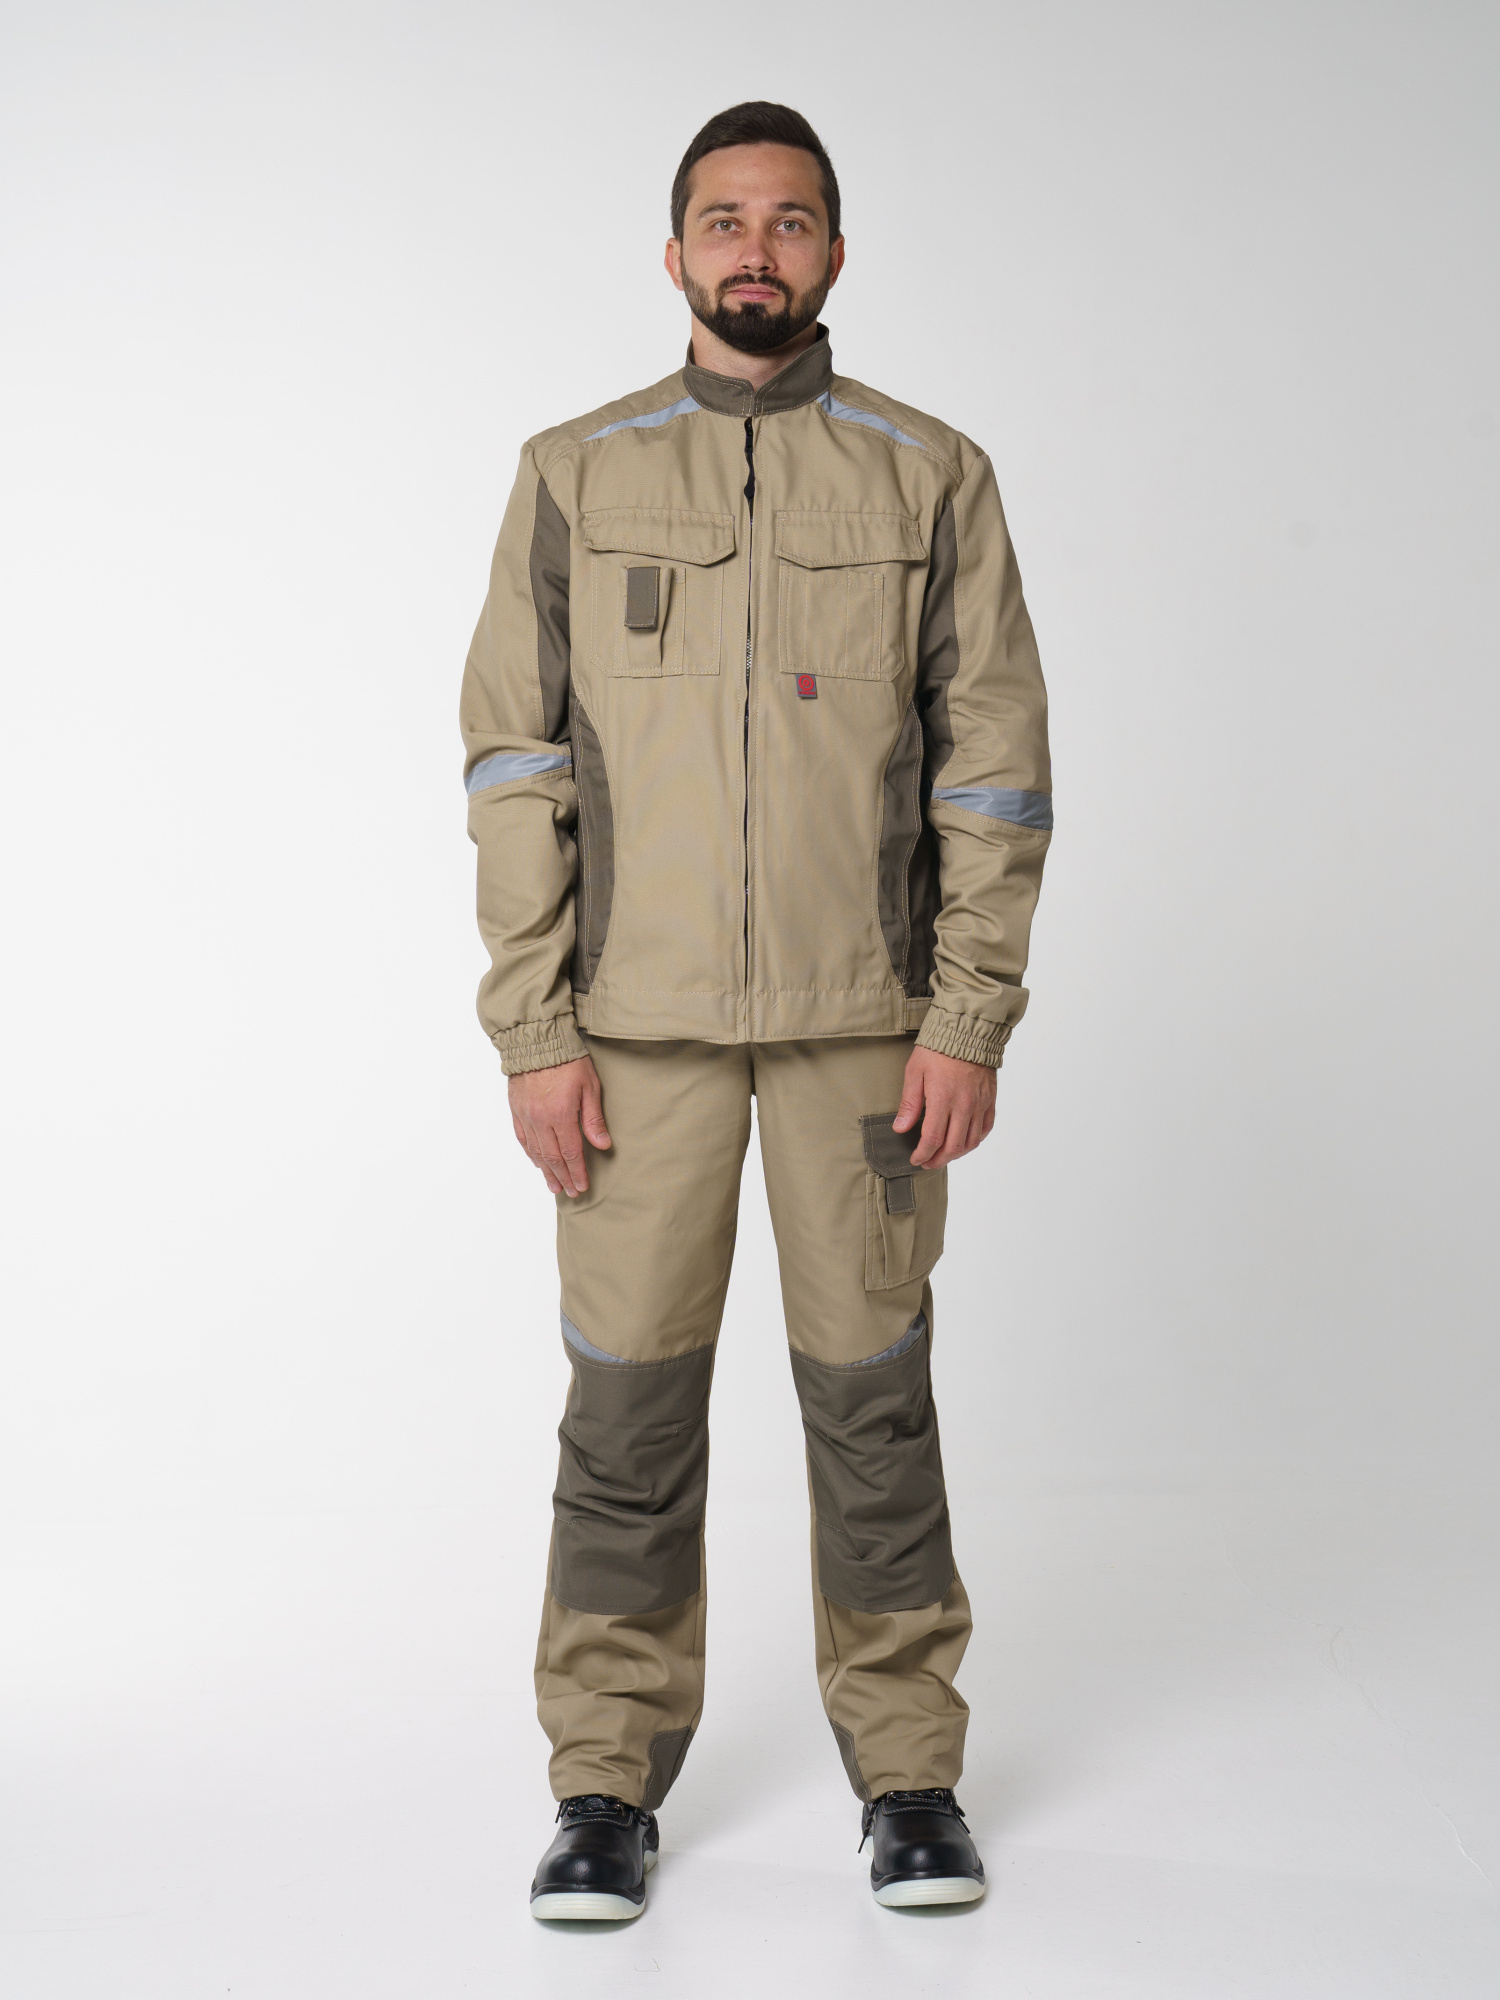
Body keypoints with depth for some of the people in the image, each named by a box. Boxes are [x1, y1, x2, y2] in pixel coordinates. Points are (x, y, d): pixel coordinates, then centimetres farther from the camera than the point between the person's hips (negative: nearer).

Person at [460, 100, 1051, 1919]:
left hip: (864, 1014, 0)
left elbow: (994, 764, 3)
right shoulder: (574, 477, 7)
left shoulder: (932, 477, 6)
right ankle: (608, 1783, 17)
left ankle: (907, 1769, 19)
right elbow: (513, 760, 3)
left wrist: (969, 1022, -5)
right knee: (630, 1390, 3)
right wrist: (534, 1031, -4)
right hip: (639, 1018, 1)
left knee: (869, 1383, 5)